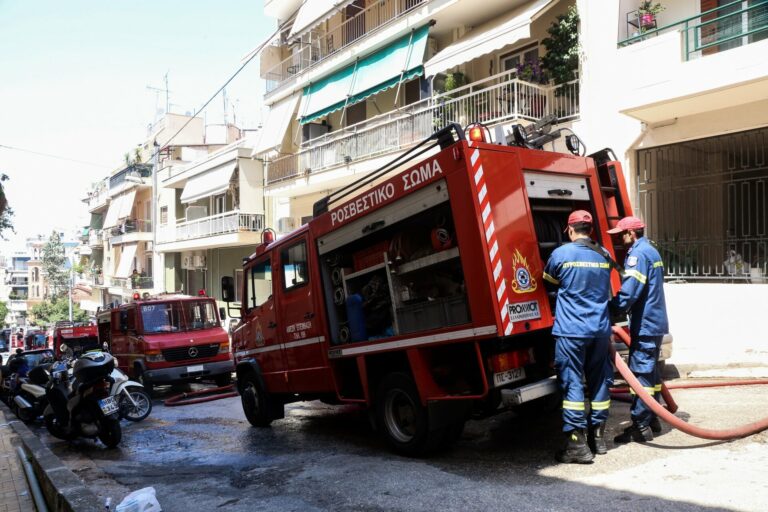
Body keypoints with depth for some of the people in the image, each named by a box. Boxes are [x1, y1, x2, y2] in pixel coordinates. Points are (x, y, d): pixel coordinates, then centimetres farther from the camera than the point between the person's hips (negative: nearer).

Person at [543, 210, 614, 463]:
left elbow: (549, 279, 11)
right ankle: (598, 436, 25)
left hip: (571, 330, -5)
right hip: (601, 328, 5)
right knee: (600, 381, 14)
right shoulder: (603, 255, 7)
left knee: (572, 383, -2)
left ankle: (577, 444, -1)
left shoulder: (562, 253, -7)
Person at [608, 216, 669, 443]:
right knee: (650, 370, 16)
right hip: (656, 322, 10)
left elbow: (629, 292, -24)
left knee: (640, 372, -7)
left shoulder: (638, 254, -15)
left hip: (645, 324, -10)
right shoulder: (652, 251, 17)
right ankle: (651, 419, 24)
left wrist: (611, 309, -12)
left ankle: (640, 426, -4)